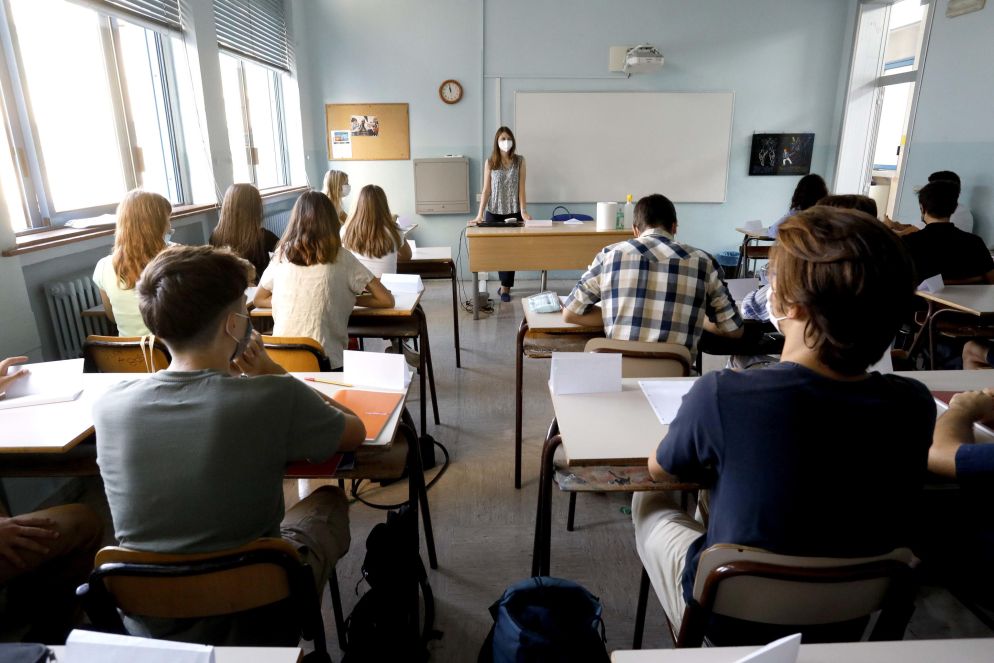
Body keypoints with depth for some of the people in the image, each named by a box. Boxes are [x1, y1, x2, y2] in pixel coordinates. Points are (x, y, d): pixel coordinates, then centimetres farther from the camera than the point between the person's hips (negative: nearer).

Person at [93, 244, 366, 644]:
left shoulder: (108, 407, -15)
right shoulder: (275, 399, -28)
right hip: (253, 622, -4)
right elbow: (355, 432, -8)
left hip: (147, 629, 4)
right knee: (329, 500, 21)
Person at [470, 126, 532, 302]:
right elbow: (486, 189, -2)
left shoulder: (520, 161, 0)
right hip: (494, 212, 1)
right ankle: (506, 284, 24)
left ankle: (505, 287, 9)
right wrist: (480, 213, -11)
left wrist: (523, 211, -12)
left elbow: (521, 187, -2)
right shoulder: (490, 162, 0)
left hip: (513, 212, 0)